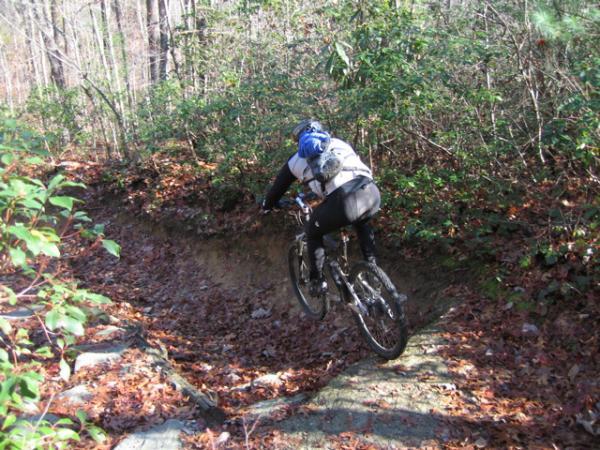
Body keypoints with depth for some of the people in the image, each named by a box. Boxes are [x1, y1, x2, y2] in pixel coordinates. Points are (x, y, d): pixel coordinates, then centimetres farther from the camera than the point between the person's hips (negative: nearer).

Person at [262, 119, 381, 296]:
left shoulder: (298, 159, 25)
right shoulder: (339, 143, 33)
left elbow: (278, 187, 37)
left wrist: (267, 206, 57)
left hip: (343, 201, -4)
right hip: (372, 192, 4)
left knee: (313, 233, 25)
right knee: (363, 223, 40)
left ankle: (317, 282, 26)